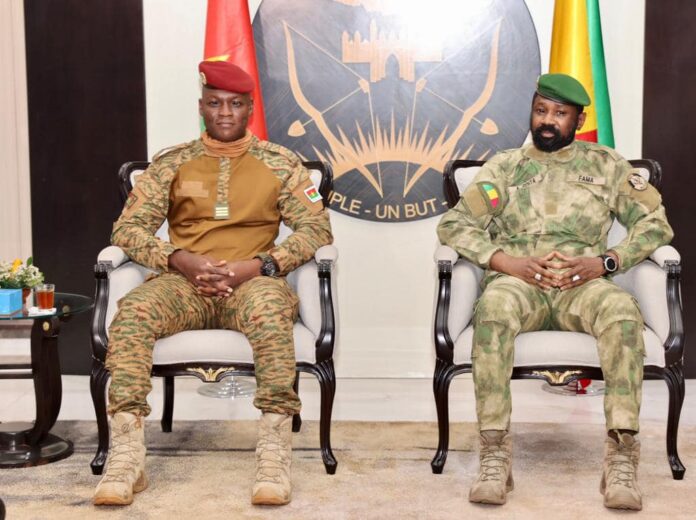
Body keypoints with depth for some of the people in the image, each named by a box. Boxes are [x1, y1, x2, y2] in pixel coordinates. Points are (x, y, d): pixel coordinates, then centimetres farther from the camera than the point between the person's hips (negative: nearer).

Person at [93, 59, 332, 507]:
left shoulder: (281, 163, 10)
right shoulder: (171, 163, 13)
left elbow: (317, 228, 1)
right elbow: (127, 228, 6)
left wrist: (258, 266, -15)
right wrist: (181, 260, -13)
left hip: (252, 284, -1)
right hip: (185, 284, 2)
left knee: (269, 305, -39)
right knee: (133, 309, -32)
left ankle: (275, 454, -37)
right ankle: (127, 454, -33)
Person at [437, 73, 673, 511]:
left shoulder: (607, 165, 17)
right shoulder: (504, 166, 17)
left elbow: (656, 223, 11)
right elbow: (453, 224, 7)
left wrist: (605, 262, -7)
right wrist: (505, 261, -10)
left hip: (584, 282, 1)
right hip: (517, 280, 0)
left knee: (623, 312, -35)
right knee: (493, 308, -37)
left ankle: (622, 458, -34)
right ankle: (495, 455, -36)